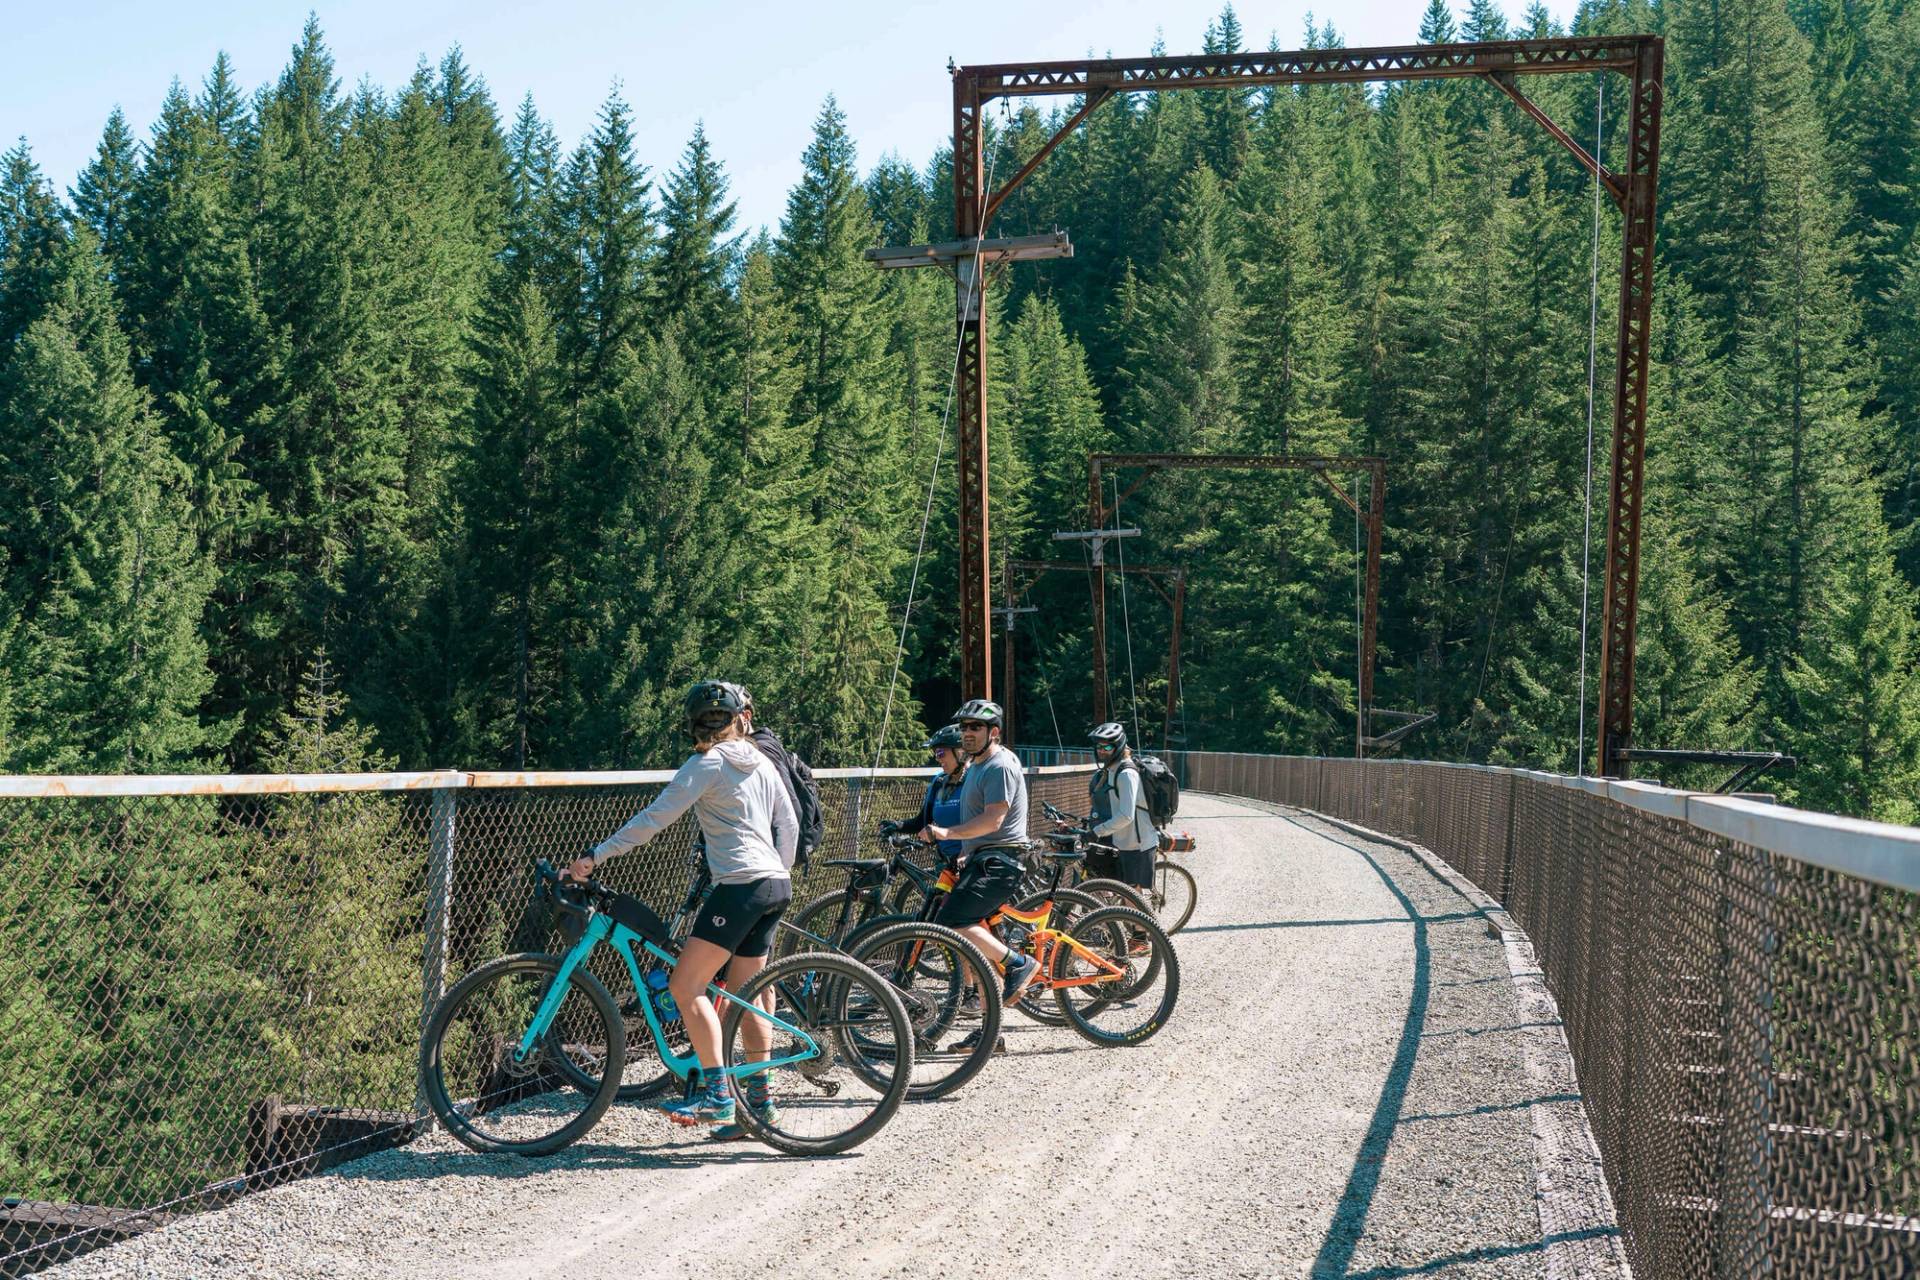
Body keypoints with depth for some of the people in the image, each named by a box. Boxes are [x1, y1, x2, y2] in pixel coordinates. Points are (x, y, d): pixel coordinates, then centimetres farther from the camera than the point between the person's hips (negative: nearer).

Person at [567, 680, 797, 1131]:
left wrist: (595, 855, -12)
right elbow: (789, 826, 18)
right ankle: (759, 1099, 16)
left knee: (686, 985, -8)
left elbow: (653, 818, -12)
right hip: (777, 885, 9)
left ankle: (716, 1094, -13)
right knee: (744, 994, 14)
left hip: (740, 886, -8)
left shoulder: (709, 763, -5)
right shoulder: (761, 763, 16)